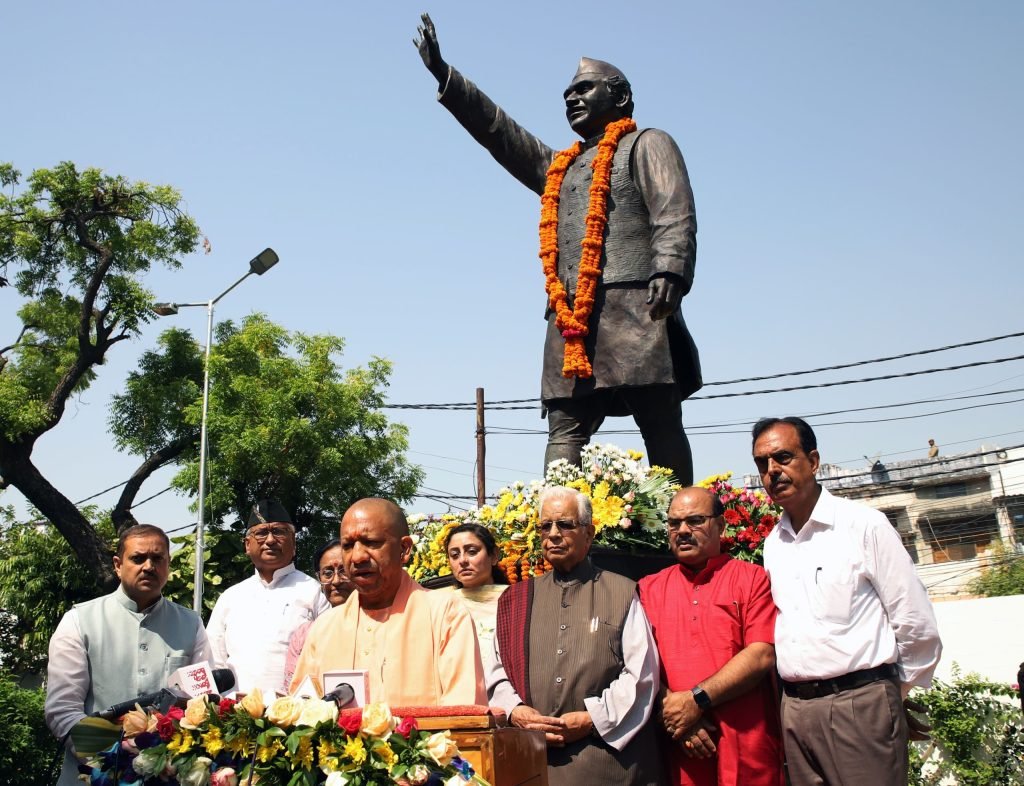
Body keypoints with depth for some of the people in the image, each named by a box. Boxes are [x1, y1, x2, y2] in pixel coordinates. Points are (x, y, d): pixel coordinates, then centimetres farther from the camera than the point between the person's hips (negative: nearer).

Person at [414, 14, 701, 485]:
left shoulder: (647, 144, 12)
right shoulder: (558, 167, 32)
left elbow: (675, 215, -3)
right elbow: (498, 130, 30)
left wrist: (669, 271, -21)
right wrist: (442, 73, 26)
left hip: (633, 309, -6)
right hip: (570, 320, 6)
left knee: (662, 426, -6)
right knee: (565, 431, -5)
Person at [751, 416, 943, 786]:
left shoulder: (864, 525, -5)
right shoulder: (772, 544, 11)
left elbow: (918, 628, -3)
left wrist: (894, 693, 6)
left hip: (859, 704, -5)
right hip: (795, 709, 5)